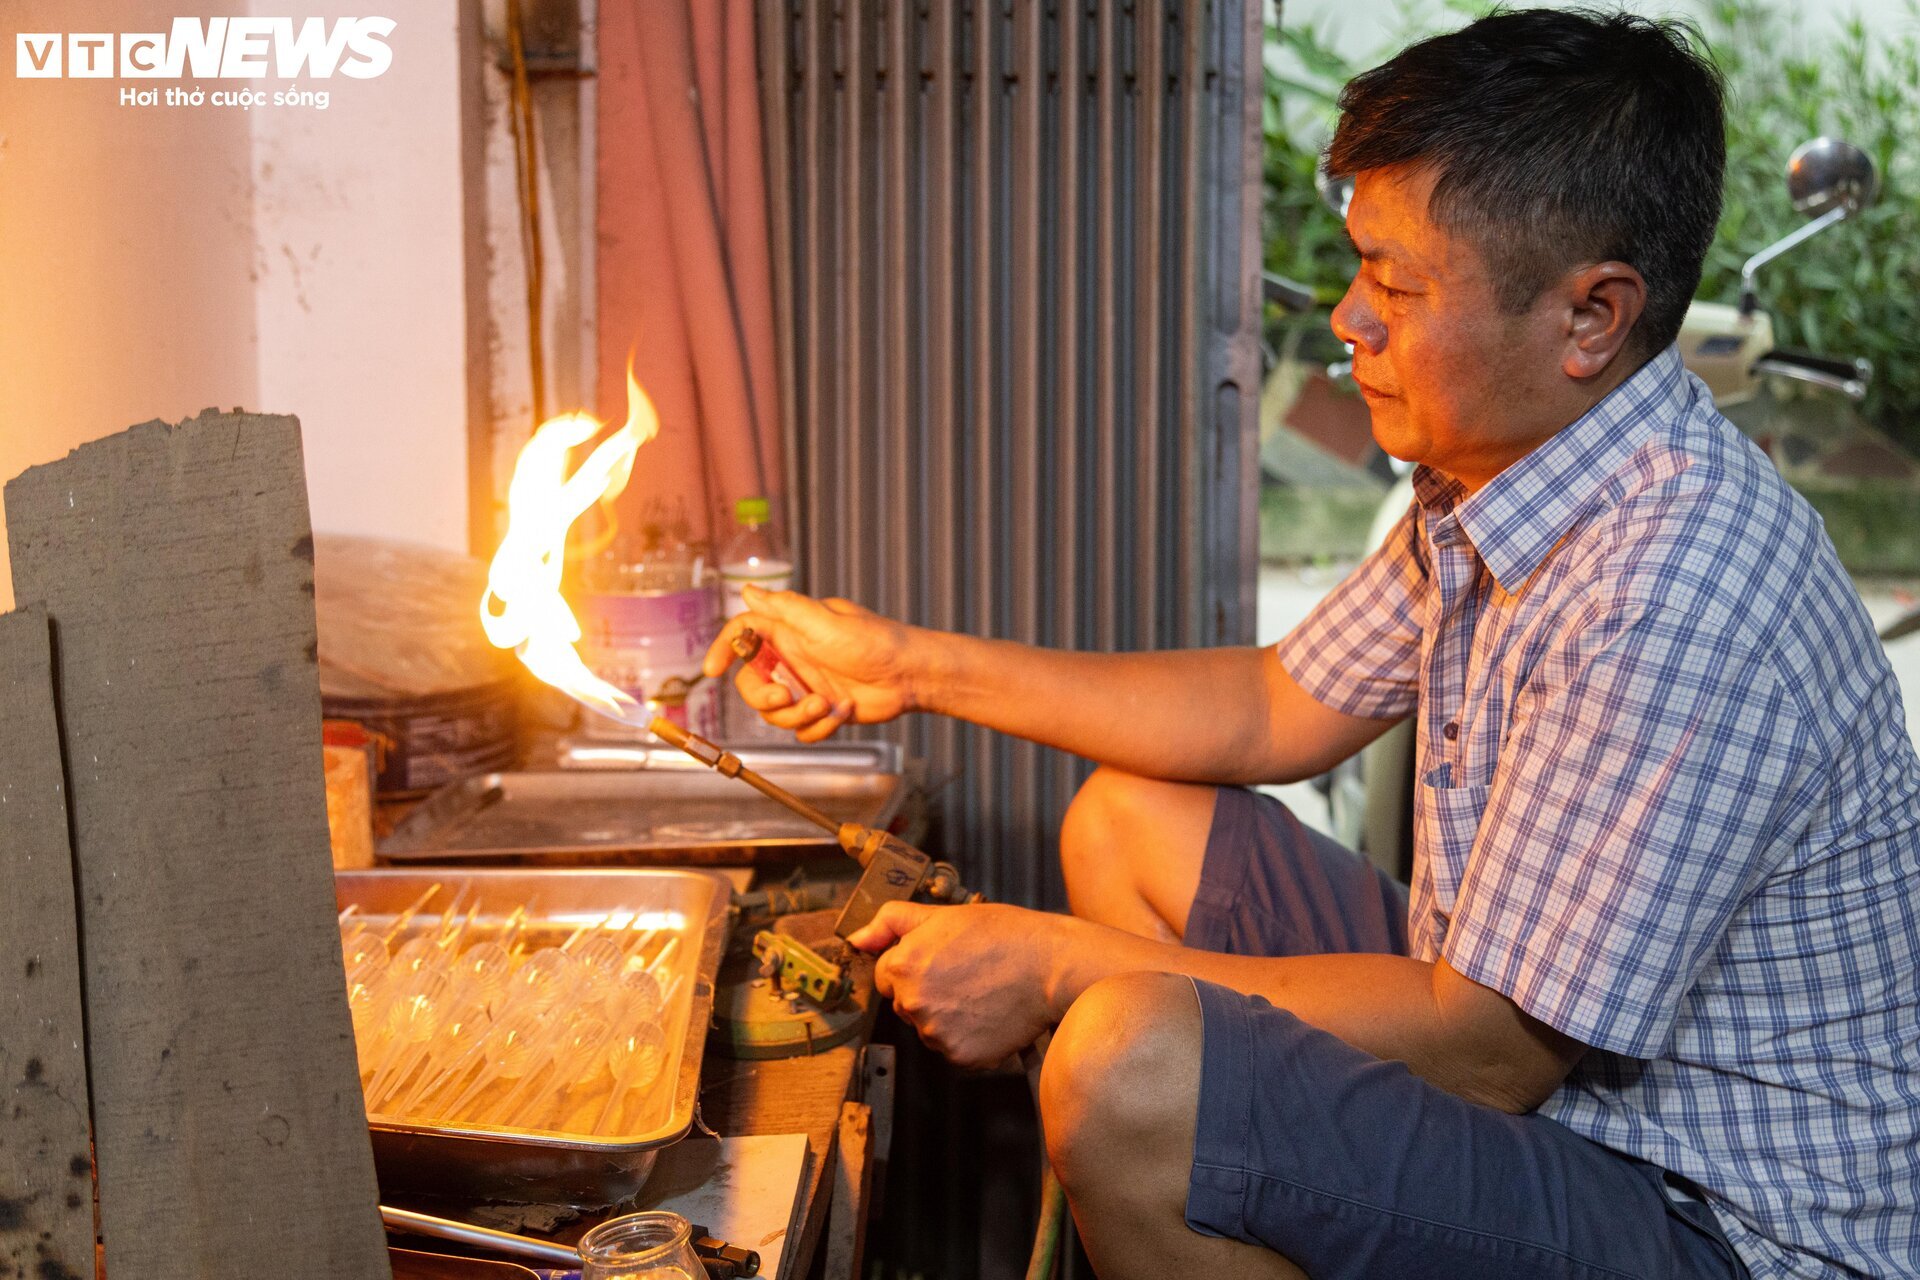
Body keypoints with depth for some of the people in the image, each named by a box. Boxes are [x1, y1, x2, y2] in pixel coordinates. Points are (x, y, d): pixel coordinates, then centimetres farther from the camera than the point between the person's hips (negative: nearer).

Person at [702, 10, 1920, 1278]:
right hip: (1533, 1054, 9)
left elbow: (1481, 1051, -26)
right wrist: (916, 665, 9)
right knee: (1127, 820, 13)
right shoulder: (1488, 481, 1)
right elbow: (1275, 710, 11)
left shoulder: (1679, 600, -30)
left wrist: (1062, 966, -18)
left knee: (1133, 1071, -30)